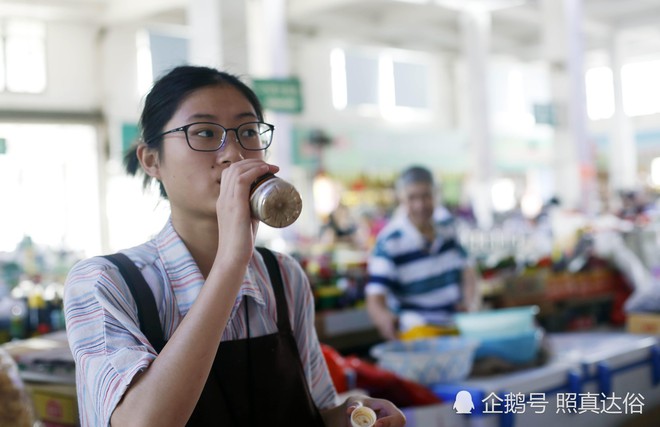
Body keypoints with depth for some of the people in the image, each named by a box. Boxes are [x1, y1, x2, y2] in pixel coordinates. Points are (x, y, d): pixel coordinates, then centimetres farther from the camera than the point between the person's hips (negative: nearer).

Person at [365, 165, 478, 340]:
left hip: (457, 325, 6)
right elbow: (375, 300, -21)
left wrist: (471, 301, 1)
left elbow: (466, 267, 19)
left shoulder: (446, 223, 6)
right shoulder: (388, 243, -14)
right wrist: (385, 319, -43)